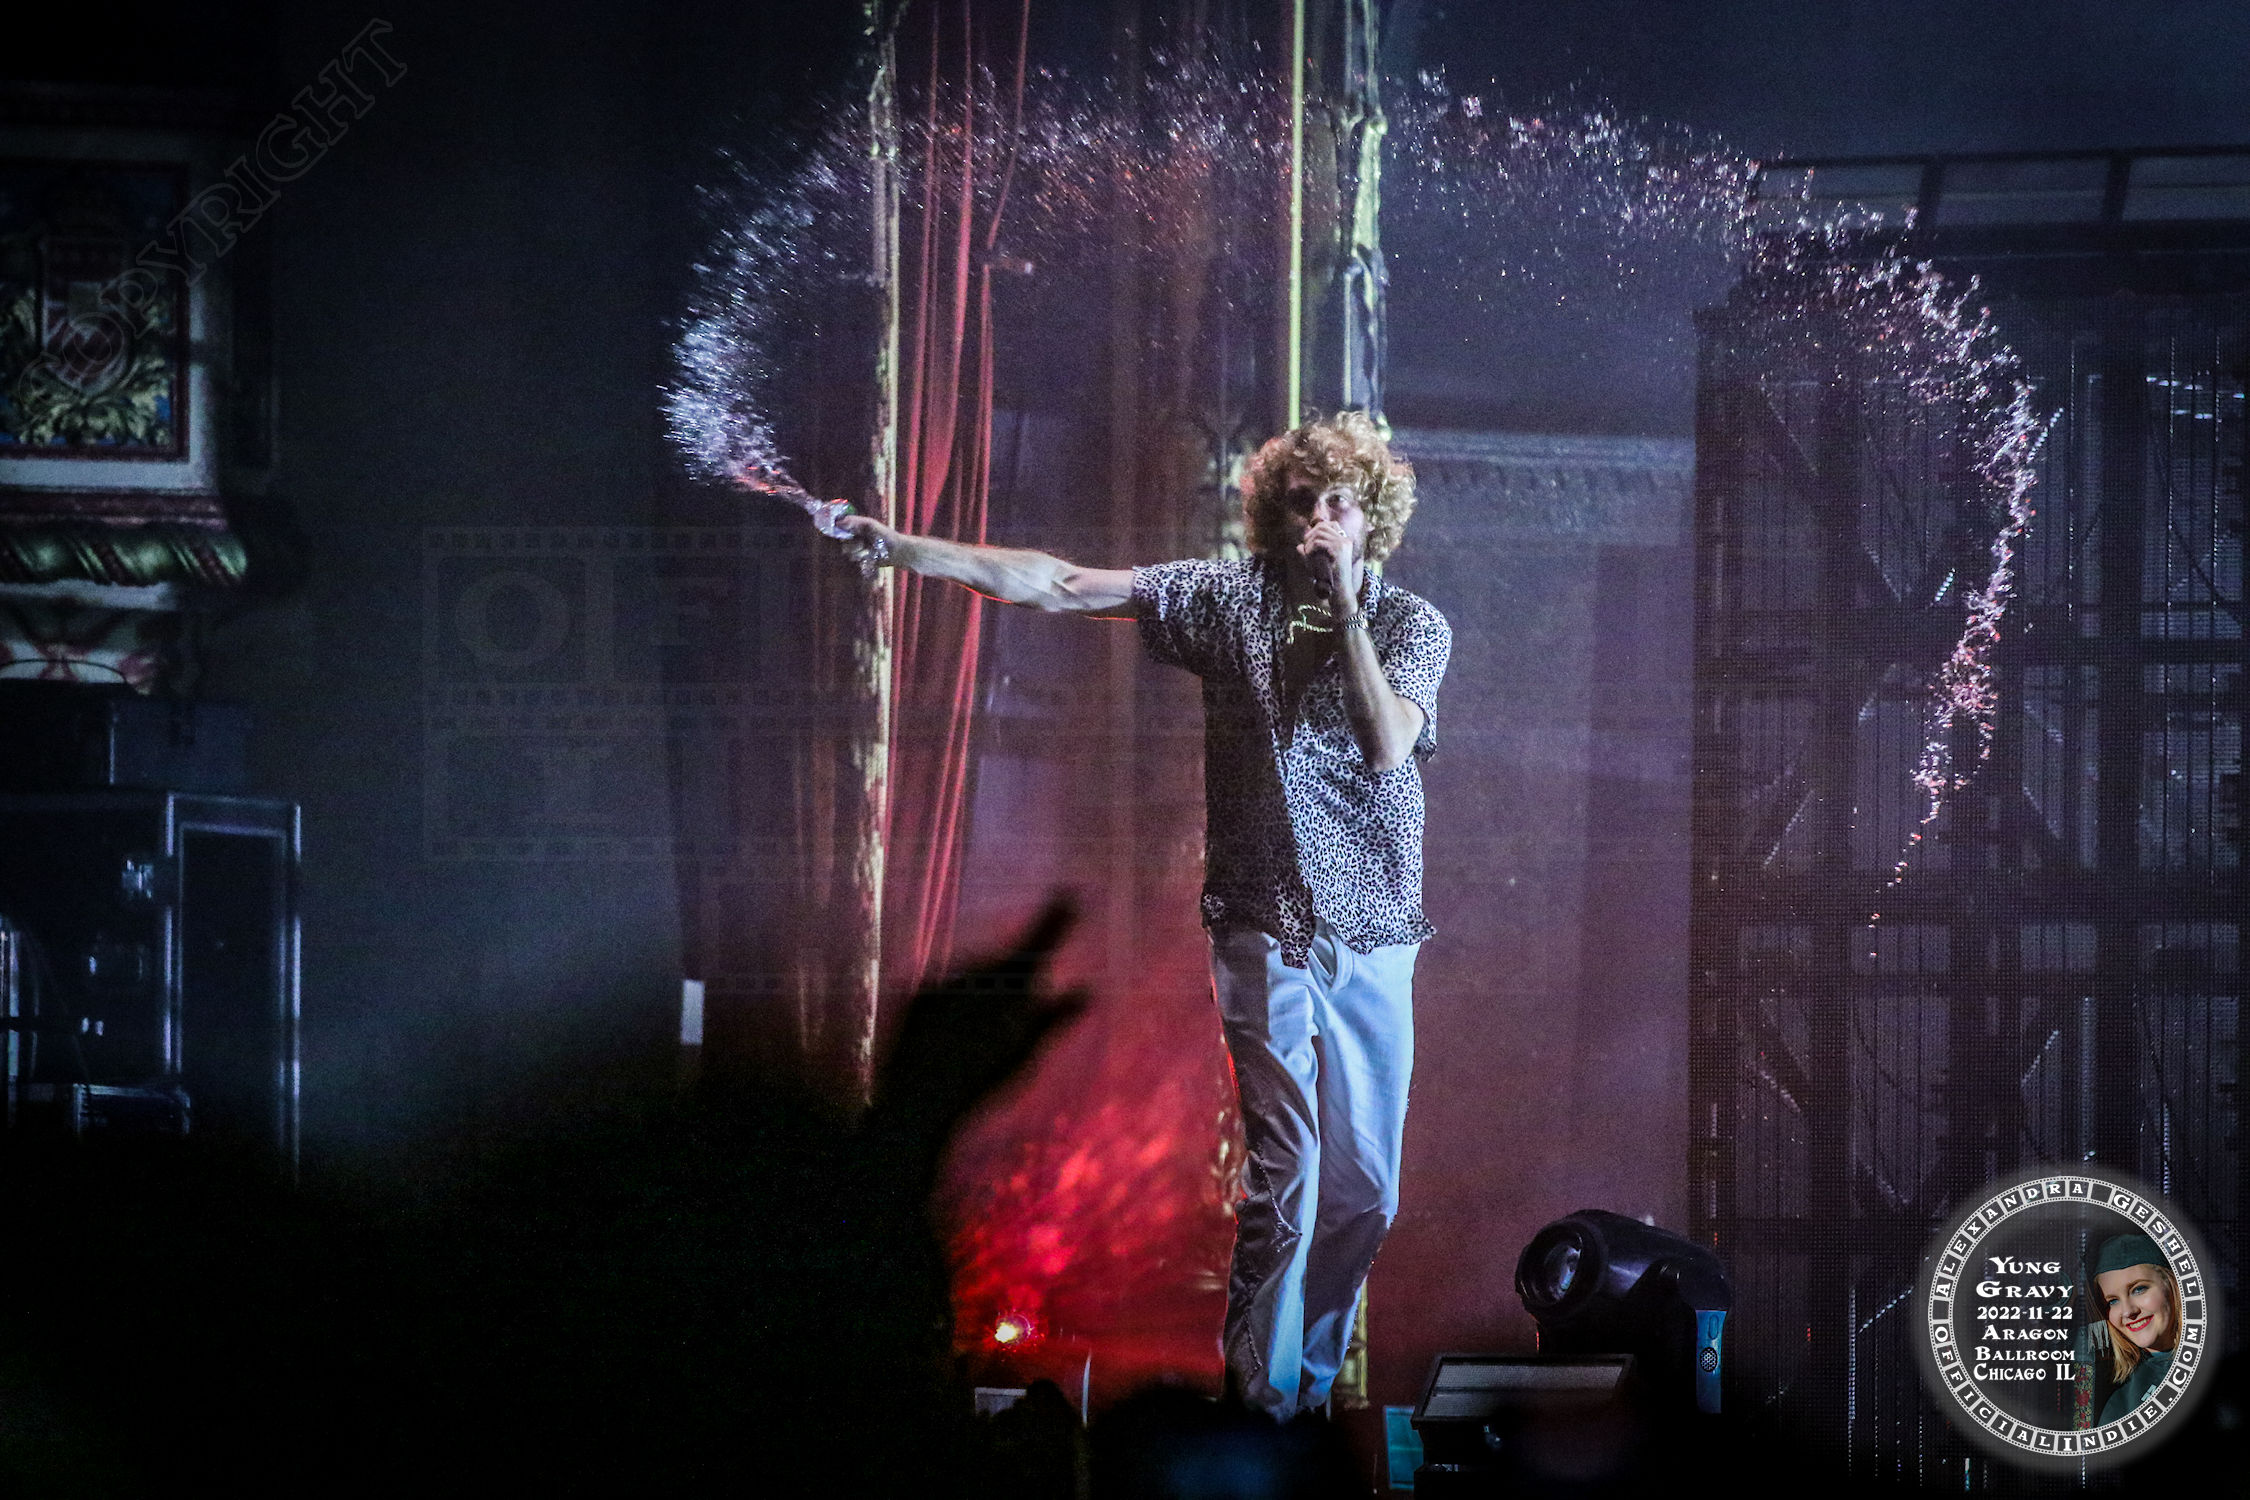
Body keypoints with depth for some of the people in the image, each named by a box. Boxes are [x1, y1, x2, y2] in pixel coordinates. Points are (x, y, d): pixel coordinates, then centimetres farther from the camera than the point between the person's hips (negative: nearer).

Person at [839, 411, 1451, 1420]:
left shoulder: (1413, 625, 6)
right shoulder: (1231, 597, 3)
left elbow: (1387, 744, -12)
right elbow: (1058, 586, 0)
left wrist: (1344, 603, -14)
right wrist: (899, 548, -6)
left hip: (1375, 937, 2)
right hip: (1266, 929, -2)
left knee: (1364, 1186, 3)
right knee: (1285, 1170, -11)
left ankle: (1314, 1384, 19)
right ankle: (1256, 1400, -2)